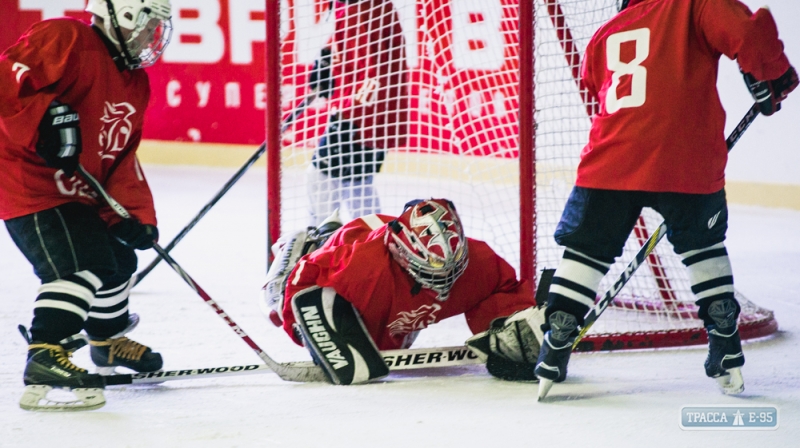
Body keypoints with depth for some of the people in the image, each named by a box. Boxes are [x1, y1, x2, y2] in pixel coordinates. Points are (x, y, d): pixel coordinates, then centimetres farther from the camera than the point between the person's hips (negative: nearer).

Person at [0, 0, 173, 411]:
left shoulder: (136, 84, 12)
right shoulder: (65, 40, -16)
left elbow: (123, 158, 10)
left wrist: (135, 214, -3)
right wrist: (46, 121, -34)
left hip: (77, 192, 10)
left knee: (118, 259, 22)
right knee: (80, 262, -24)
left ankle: (108, 338, 46)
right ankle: (46, 355, -27)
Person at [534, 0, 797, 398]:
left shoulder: (604, 36, 22)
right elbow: (749, 33, -9)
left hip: (611, 164, 2)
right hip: (689, 163, -2)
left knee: (587, 250, 15)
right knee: (704, 246, 21)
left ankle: (554, 353, 7)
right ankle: (727, 358, 21)